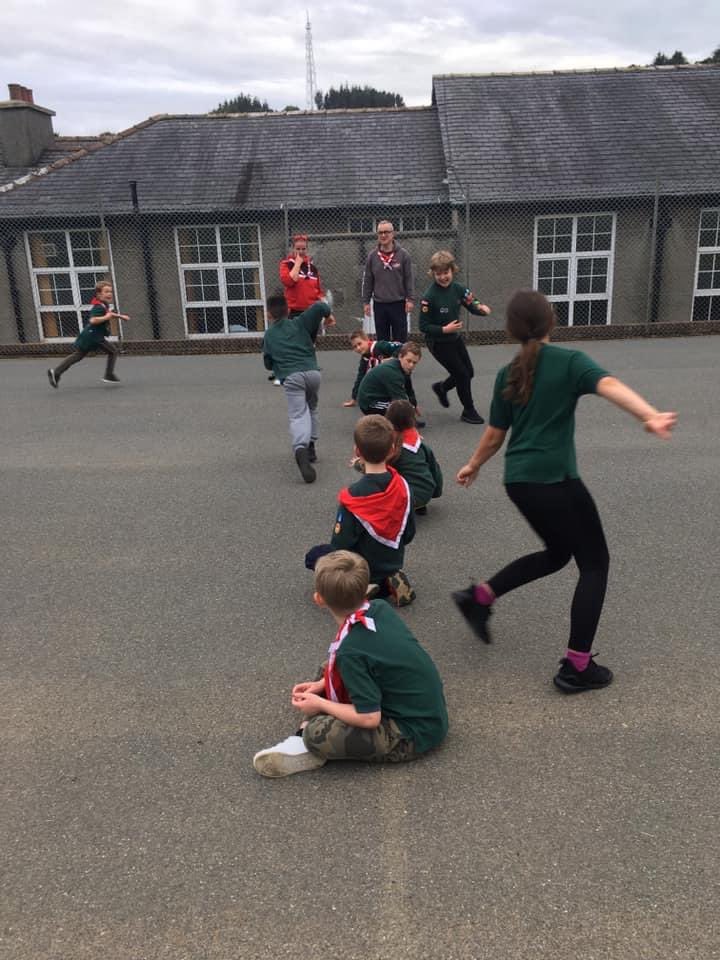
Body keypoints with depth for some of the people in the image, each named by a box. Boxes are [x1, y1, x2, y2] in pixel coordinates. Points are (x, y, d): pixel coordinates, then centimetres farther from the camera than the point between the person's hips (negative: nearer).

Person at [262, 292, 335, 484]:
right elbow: (319, 306, 2)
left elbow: (268, 364, 22)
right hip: (313, 372, 2)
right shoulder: (300, 323, 16)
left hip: (291, 377, -2)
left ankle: (300, 449, -39)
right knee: (311, 408, 27)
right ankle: (311, 446, 24)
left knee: (298, 416, -11)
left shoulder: (268, 335, 18)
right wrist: (328, 315, 21)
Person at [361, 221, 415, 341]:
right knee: (382, 340, 8)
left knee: (400, 340, 2)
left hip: (398, 304, -2)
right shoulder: (372, 256, 4)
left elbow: (410, 278, -1)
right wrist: (366, 301, 4)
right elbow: (367, 281, 7)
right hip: (379, 304, 2)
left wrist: (410, 299, -8)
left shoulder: (403, 255, -1)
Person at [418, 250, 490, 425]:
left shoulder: (458, 288, -8)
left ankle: (441, 387, 42)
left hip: (455, 338, 7)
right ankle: (469, 411, 19)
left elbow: (472, 306, -4)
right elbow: (423, 327, -20)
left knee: (469, 372, 16)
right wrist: (445, 330, -29)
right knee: (462, 374, -1)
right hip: (438, 343, -7)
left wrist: (481, 307, -26)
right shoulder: (429, 297, -24)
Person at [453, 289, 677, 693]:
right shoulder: (570, 361, -5)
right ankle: (577, 666, 7)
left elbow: (495, 435, 15)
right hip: (554, 480, -7)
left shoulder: (507, 374, 10)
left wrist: (473, 465, 32)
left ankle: (479, 596, 22)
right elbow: (611, 385, -24)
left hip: (518, 480, 7)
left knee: (557, 553, 25)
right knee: (595, 562, 7)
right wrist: (651, 417, -40)